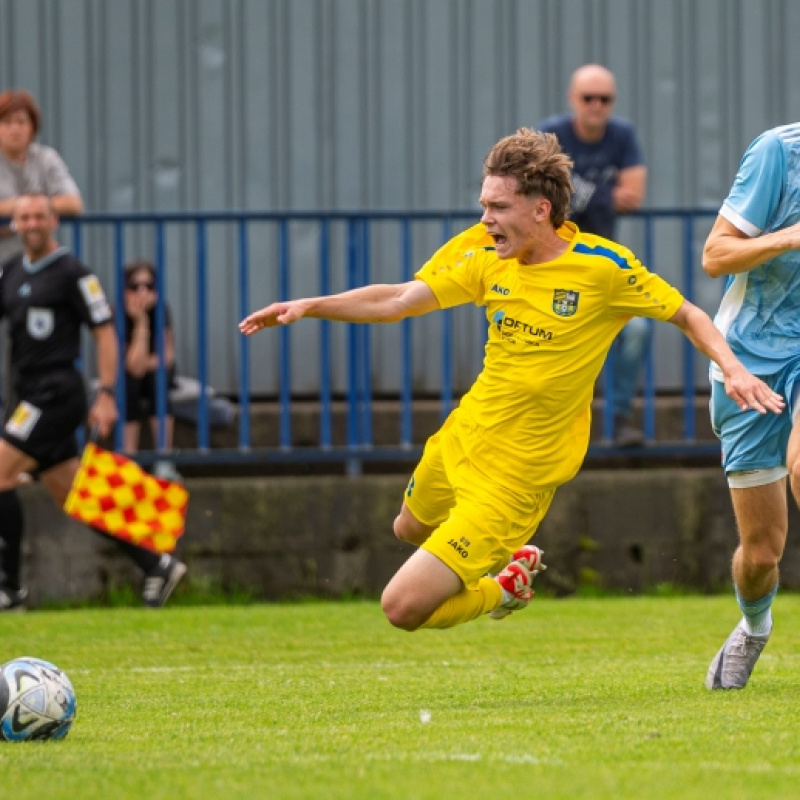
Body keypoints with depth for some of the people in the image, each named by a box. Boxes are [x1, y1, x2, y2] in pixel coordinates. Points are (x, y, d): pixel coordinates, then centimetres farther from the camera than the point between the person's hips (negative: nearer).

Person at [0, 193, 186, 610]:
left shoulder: (72, 273, -7)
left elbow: (105, 332, -7)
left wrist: (106, 395, -12)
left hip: (56, 391, -8)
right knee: (70, 497, 9)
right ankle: (156, 566, 14)